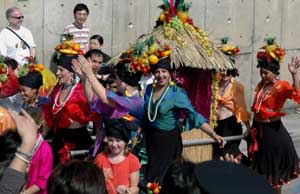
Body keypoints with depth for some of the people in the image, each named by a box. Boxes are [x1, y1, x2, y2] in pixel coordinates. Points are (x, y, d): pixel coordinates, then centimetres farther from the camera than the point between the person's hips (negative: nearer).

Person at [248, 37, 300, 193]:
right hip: (259, 130, 7)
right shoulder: (261, 85, 7)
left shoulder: (282, 86, -15)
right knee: (260, 169, 18)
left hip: (273, 131, -7)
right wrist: (252, 128, 17)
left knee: (274, 171, 6)